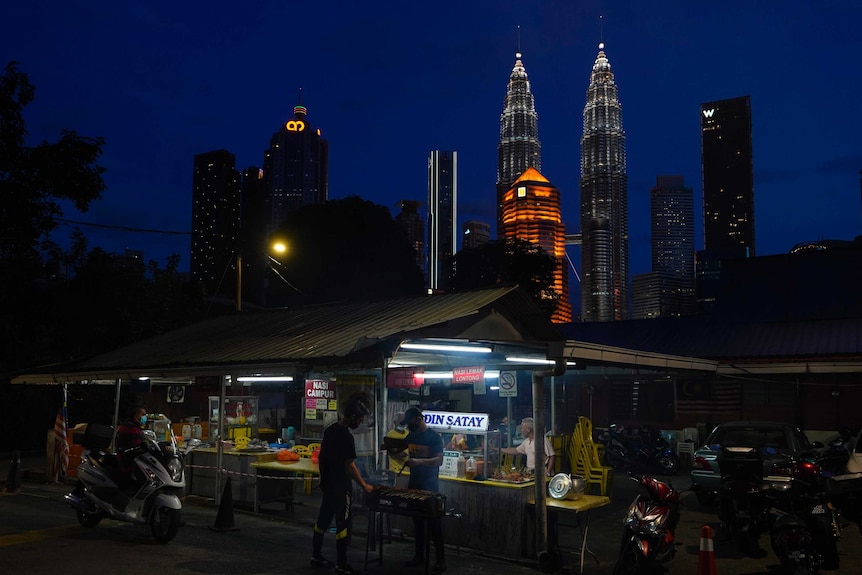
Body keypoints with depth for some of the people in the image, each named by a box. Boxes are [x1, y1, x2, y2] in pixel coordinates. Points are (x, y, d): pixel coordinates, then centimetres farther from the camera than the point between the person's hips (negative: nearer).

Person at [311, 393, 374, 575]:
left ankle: (316, 556, 26)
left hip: (327, 483, 9)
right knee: (342, 524, -2)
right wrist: (364, 485, -14)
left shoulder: (330, 430, 6)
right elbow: (350, 466, -21)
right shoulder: (346, 437, -21)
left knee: (322, 520, 16)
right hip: (340, 487, -9)